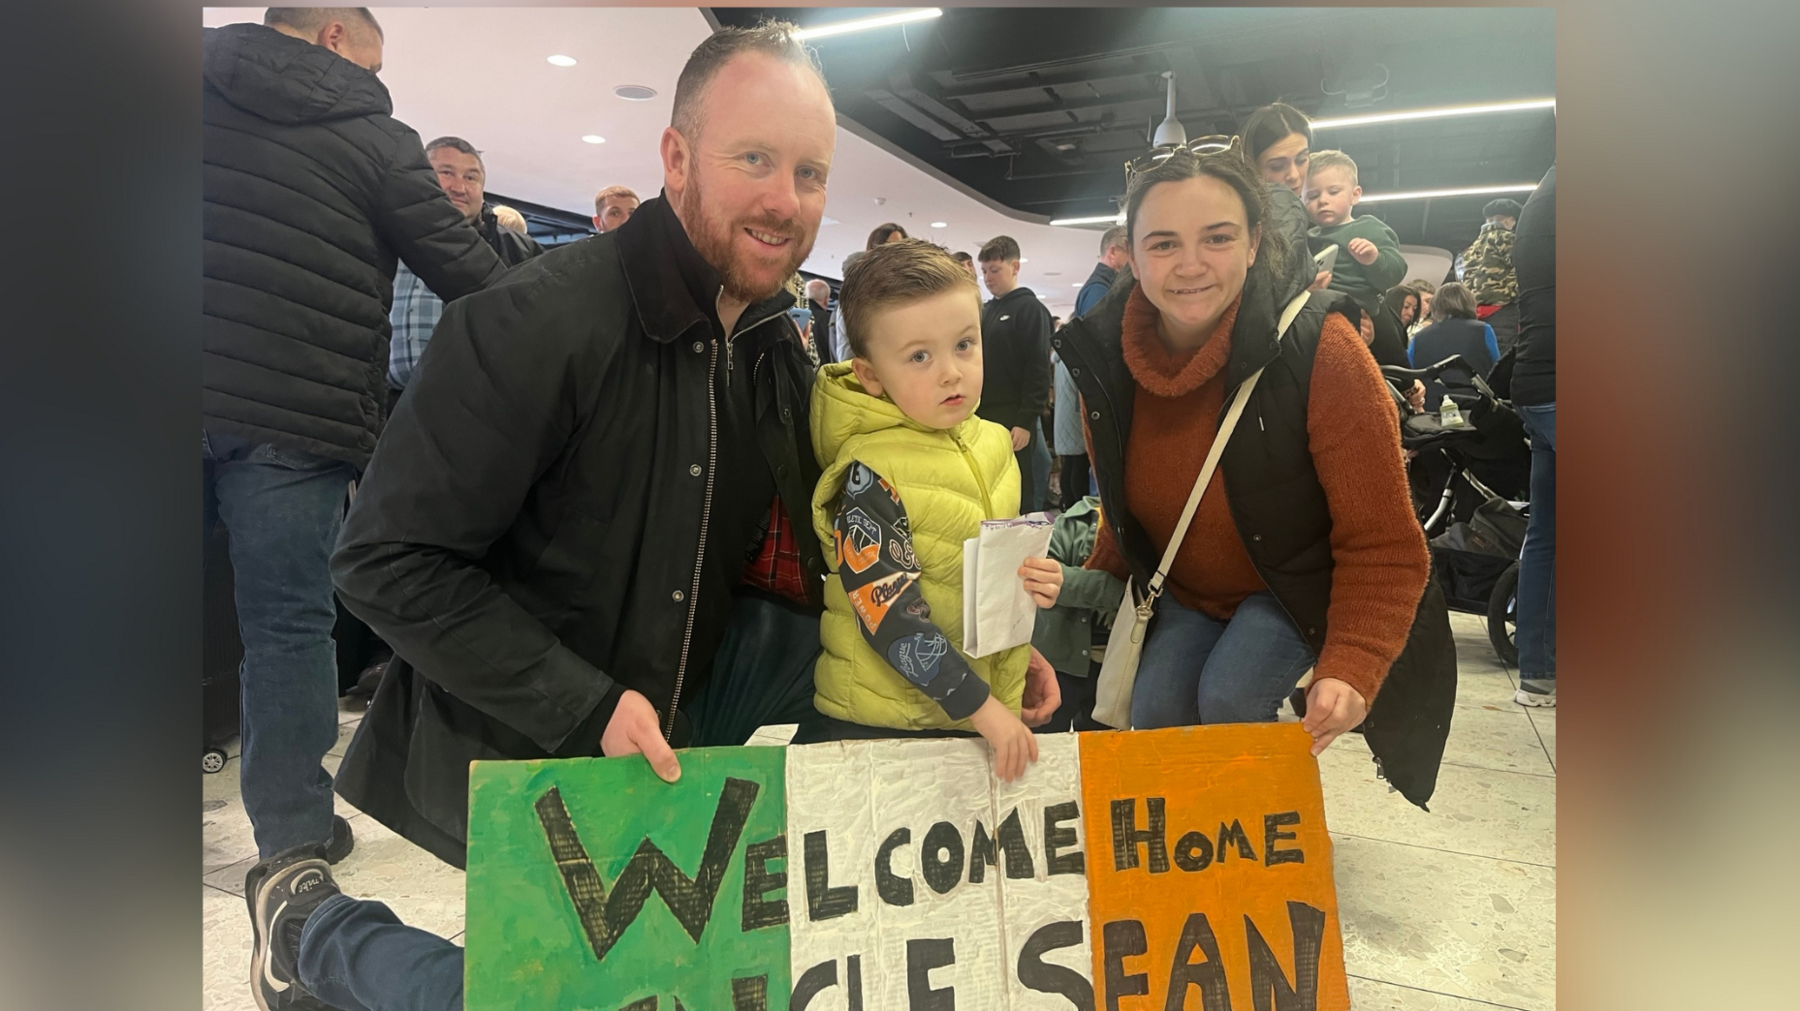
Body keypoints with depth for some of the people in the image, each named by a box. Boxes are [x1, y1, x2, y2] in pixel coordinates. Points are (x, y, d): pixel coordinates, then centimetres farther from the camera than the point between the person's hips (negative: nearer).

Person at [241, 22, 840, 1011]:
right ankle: (307, 922, 14)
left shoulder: (778, 352, 1)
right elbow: (388, 561, -19)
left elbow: (797, 549, 9)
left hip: (653, 734, 6)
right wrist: (583, 707, -25)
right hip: (503, 750, -6)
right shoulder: (536, 322, -21)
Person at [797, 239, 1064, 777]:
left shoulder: (994, 444, 1)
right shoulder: (868, 472, -19)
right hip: (882, 724, -6)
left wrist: (1033, 582, -5)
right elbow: (890, 615, -22)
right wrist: (982, 707, -21)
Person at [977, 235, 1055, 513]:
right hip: (982, 419, 7)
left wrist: (1026, 421, -19)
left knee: (1018, 497, -4)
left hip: (1014, 421, -7)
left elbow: (1038, 370, -13)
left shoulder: (1030, 309, -5)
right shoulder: (985, 311, 18)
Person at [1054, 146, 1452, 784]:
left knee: (1228, 698, -25)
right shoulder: (1102, 356, -13)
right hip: (1185, 592, 4)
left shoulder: (1319, 350, -27)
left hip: (1300, 588, -4)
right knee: (1152, 719, -12)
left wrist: (1350, 671, -36)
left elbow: (1382, 547, -24)